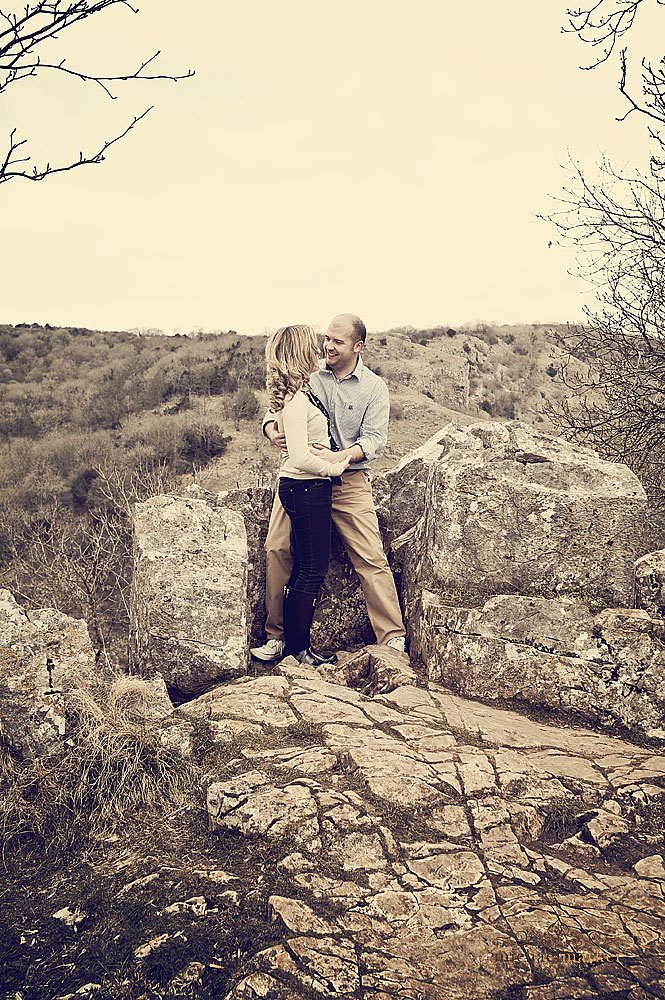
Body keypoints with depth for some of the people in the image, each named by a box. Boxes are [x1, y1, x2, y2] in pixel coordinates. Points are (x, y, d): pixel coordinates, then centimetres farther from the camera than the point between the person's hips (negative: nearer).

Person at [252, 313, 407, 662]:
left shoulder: (374, 388, 3)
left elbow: (374, 439, -6)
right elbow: (275, 408, 11)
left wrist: (337, 457, -25)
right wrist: (272, 429, -14)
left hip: (349, 480, -2)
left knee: (371, 558, -7)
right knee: (277, 549, -7)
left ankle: (393, 638, 2)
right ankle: (276, 637, 5)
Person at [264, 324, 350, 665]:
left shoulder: (295, 394, 11)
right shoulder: (295, 399, -18)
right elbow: (300, 457, -23)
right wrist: (334, 468, -11)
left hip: (303, 488, 10)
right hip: (306, 488, -10)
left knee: (303, 569, 15)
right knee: (312, 571, -1)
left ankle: (293, 644, 24)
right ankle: (298, 649, 9)